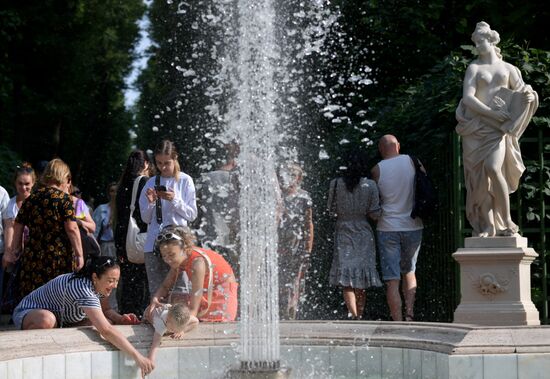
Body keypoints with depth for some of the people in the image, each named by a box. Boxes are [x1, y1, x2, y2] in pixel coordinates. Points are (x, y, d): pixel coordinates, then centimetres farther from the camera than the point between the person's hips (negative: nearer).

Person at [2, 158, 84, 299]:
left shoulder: (31, 198, 11)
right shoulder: (63, 198, -4)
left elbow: (18, 226, 14)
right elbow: (71, 228, -11)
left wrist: (14, 251, 22)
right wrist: (79, 254, -8)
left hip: (32, 256, 4)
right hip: (60, 256, -4)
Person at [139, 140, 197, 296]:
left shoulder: (185, 181, 3)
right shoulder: (152, 183, 11)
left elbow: (192, 214, 1)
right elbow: (145, 218, 13)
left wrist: (174, 200, -12)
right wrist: (151, 203, -6)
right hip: (154, 243, 3)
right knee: (156, 291, 3)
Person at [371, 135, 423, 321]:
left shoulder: (377, 170, -4)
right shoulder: (413, 162, 0)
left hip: (387, 228, -2)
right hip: (413, 226, 2)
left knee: (392, 280, 1)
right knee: (409, 272, 21)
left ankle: (397, 322, -3)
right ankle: (409, 313, 10)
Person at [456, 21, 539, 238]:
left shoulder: (508, 68, 15)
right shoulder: (474, 68, 8)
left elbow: (523, 94, 12)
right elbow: (467, 98, -4)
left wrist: (527, 95, -12)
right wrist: (491, 113, -14)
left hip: (497, 129, 0)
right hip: (476, 128, 0)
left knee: (493, 168, -23)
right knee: (480, 177, -5)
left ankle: (506, 221, -14)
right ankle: (486, 227, -2)